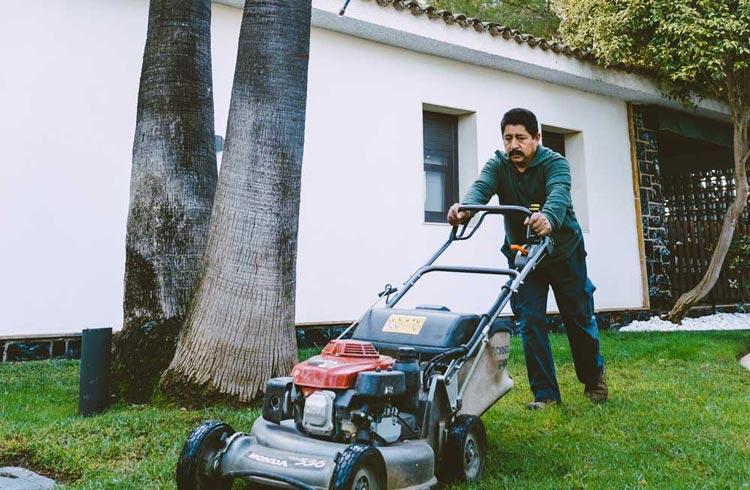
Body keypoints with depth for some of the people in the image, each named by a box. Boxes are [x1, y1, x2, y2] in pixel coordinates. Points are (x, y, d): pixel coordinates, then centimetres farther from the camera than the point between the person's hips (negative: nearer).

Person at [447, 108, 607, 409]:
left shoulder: (555, 163, -19)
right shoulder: (497, 166, -10)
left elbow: (558, 194, -40)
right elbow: (481, 187, -31)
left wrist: (548, 218, -64)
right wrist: (465, 208, -55)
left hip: (564, 252, -2)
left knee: (580, 318, 9)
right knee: (530, 322, -6)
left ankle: (593, 379, 31)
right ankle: (545, 393, 4)